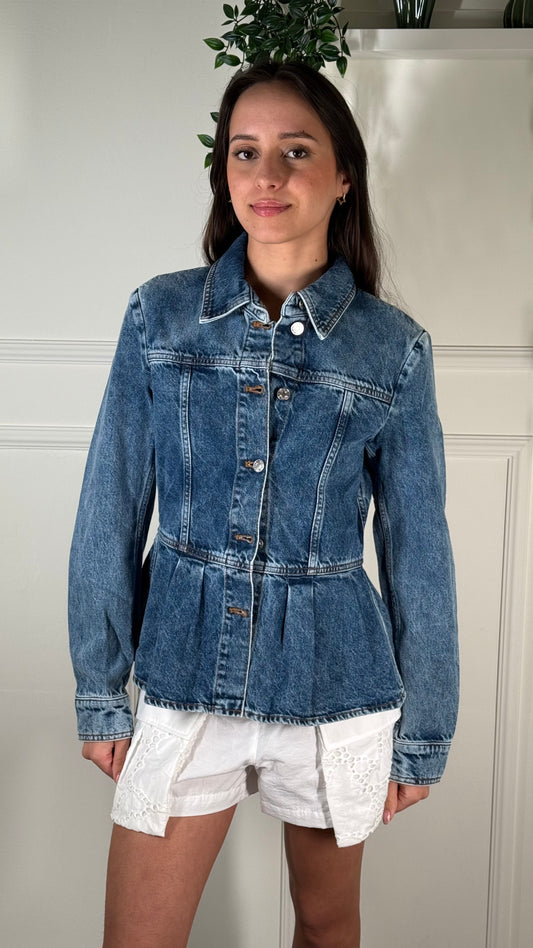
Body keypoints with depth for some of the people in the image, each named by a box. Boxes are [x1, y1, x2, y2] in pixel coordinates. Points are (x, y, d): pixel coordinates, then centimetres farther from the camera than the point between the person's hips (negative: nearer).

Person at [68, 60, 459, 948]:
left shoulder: (393, 348, -6)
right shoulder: (160, 315, -4)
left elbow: (417, 548, -1)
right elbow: (112, 512, -1)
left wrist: (425, 733, 3)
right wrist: (100, 691, 1)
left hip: (336, 687, 0)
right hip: (185, 676, 1)